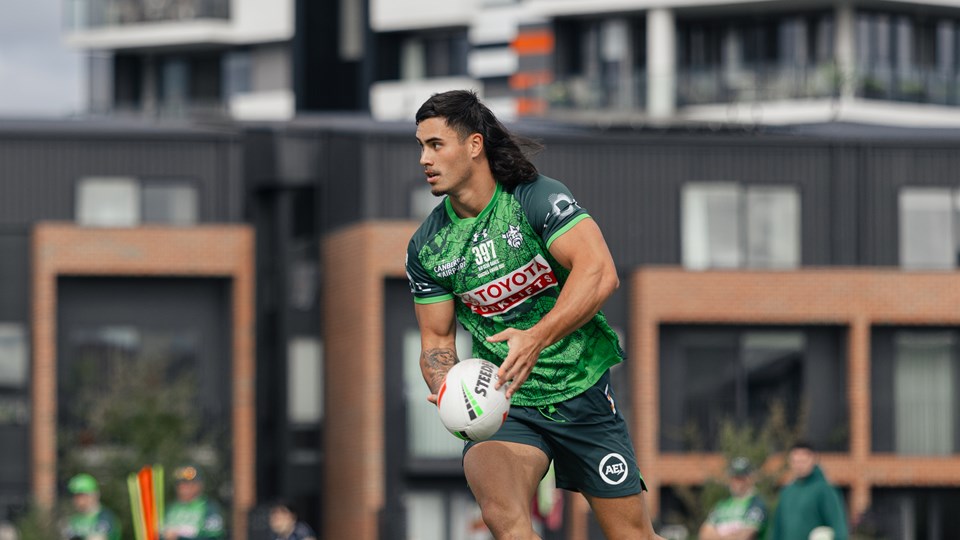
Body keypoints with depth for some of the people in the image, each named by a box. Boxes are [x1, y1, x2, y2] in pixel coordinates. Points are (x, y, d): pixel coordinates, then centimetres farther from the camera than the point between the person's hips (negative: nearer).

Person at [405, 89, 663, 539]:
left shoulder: (538, 198, -12)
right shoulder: (426, 247, 0)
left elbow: (599, 271, -24)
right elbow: (437, 338, 8)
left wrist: (537, 337, -37)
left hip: (582, 389, -2)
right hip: (502, 404, 2)